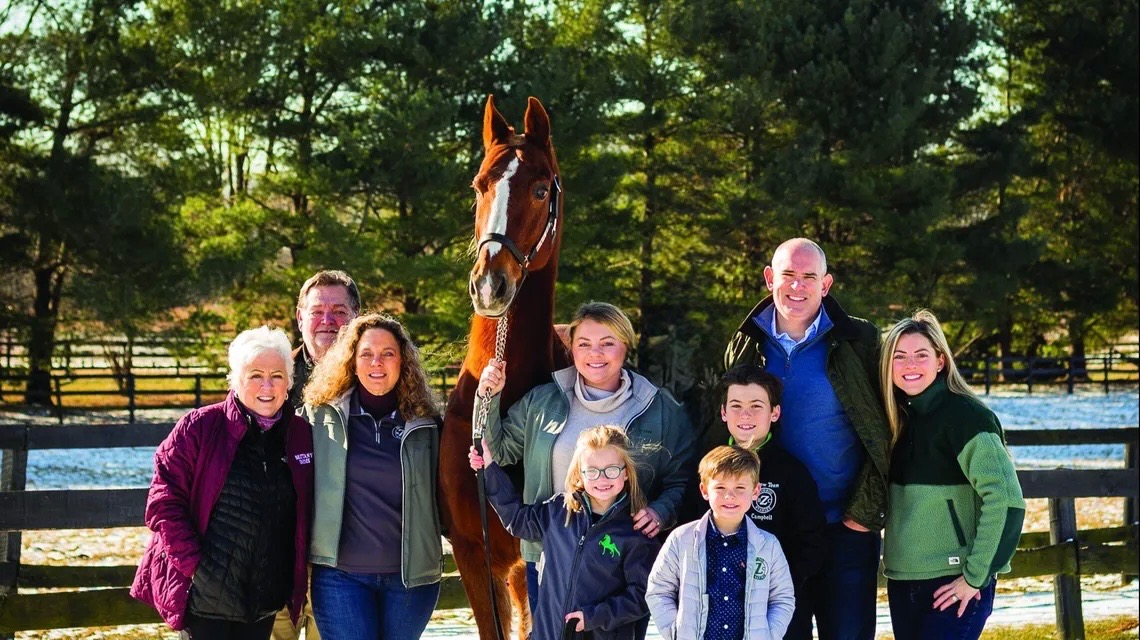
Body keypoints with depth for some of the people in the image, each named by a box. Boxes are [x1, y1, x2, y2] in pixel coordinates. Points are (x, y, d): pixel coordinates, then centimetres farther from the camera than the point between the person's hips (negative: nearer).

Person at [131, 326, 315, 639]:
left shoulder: (301, 434, 4)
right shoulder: (199, 427, -8)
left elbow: (305, 516, 13)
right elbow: (165, 501, -10)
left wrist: (298, 576, 5)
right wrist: (193, 564, -15)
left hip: (265, 606, 4)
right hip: (205, 599, -4)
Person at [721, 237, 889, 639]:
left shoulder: (859, 342, -3)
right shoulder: (745, 348, 6)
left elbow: (884, 432, -4)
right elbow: (722, 434, 11)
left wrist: (867, 511, -9)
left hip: (847, 529, -3)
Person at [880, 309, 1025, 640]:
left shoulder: (964, 414, -11)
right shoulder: (900, 418, 11)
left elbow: (1004, 499, -18)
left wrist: (976, 575, -17)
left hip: (952, 586, -7)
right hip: (902, 582, 7)